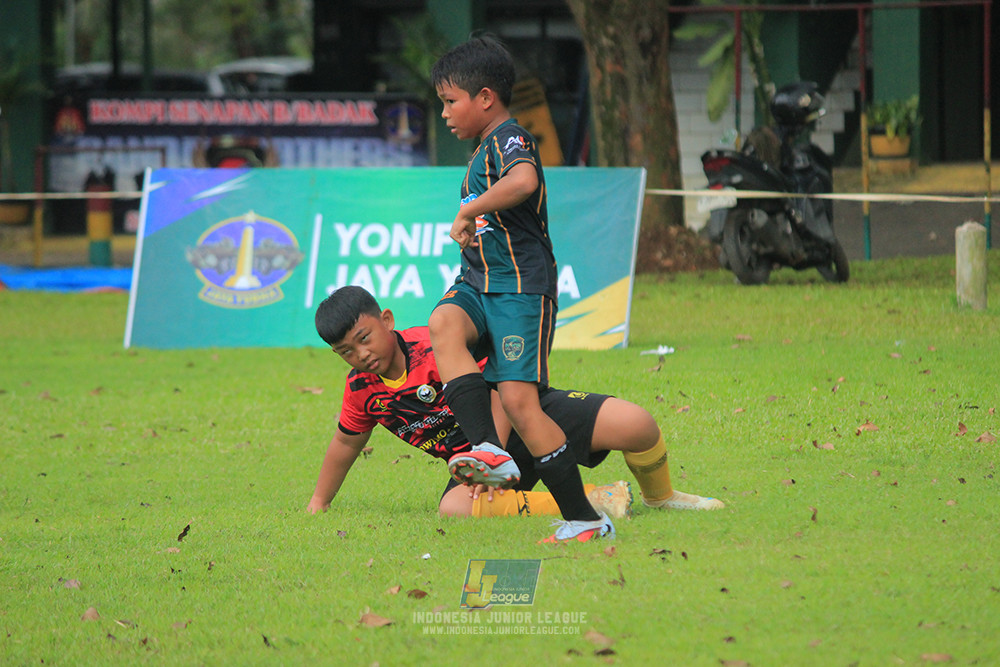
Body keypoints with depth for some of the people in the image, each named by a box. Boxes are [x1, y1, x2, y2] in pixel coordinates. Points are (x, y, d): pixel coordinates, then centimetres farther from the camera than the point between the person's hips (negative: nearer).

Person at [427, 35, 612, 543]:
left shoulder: (509, 139, -9)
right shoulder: (485, 150, 22)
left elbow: (524, 180, -34)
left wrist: (469, 210, -26)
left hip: (521, 286, -9)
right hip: (478, 282, 9)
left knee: (518, 400, -15)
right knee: (444, 324, -25)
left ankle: (584, 518, -6)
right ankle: (489, 450, -39)